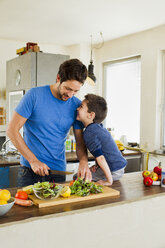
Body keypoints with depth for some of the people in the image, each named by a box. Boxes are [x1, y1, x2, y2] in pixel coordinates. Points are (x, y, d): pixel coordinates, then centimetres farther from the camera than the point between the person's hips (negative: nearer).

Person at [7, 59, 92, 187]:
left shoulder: (77, 105, -1)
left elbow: (80, 141, 4)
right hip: (30, 171, -3)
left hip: (59, 171, 3)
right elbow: (12, 130, -10)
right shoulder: (34, 95, -12)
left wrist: (84, 161, -17)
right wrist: (33, 160, -14)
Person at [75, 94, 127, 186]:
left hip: (113, 171, -9)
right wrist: (97, 165, 8)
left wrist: (109, 181, -23)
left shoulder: (89, 132, -20)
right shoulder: (99, 127, 8)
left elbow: (100, 157, -25)